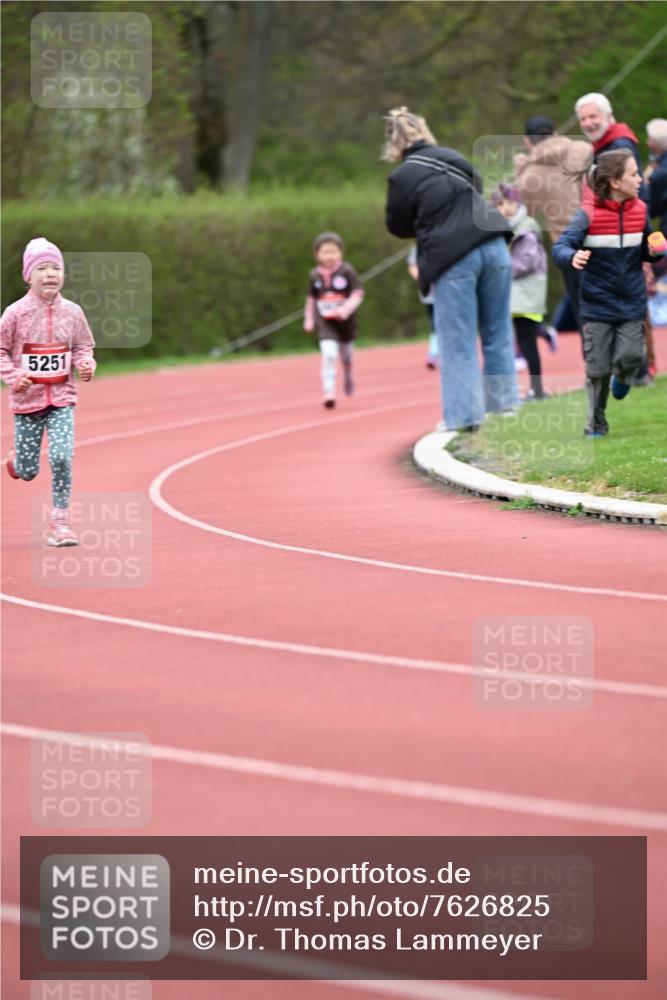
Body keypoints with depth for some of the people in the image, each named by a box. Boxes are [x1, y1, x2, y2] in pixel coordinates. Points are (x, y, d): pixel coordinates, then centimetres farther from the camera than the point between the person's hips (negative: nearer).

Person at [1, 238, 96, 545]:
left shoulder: (72, 312, -1)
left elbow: (82, 346, 12)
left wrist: (86, 364, -9)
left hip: (62, 397, 1)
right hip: (27, 398, -1)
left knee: (62, 457, -16)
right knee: (27, 471, 5)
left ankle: (60, 524, -5)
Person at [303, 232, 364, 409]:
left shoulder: (347, 271, -9)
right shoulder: (315, 275, 0)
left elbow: (358, 294, -11)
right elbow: (311, 298, 14)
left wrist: (346, 309, -26)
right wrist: (309, 319, 12)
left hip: (345, 321, 0)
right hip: (325, 323, 0)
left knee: (346, 354, 20)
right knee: (329, 354, -19)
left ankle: (348, 376, 53)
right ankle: (329, 392, -19)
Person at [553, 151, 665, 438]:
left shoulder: (640, 211, 1)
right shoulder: (588, 215, -13)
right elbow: (560, 248, -20)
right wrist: (573, 257, -42)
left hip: (631, 304, 3)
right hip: (598, 304, -3)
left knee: (630, 357, -11)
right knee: (597, 368, 0)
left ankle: (622, 376, 26)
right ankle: (596, 424, 17)